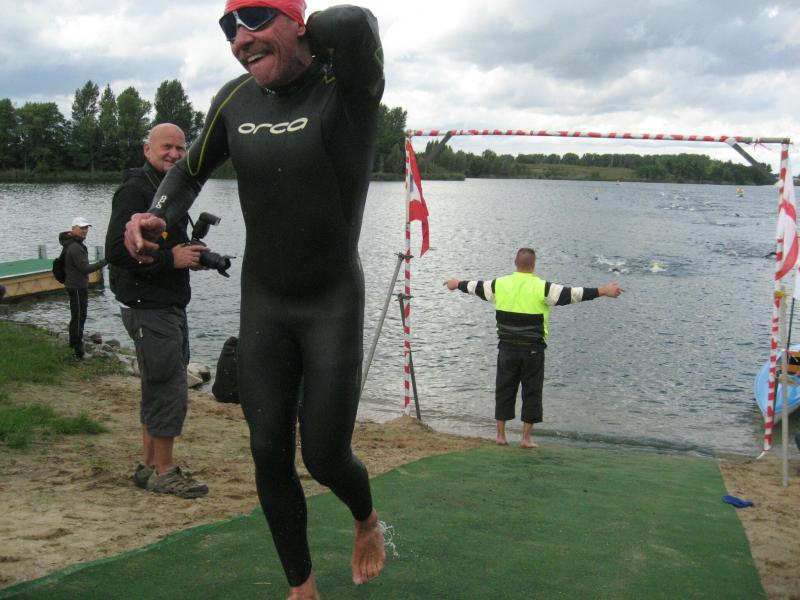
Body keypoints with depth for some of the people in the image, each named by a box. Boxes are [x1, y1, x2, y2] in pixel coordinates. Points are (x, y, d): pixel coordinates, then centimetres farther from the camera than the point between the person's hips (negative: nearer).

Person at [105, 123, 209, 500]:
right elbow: (117, 250, -22)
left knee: (160, 390, 16)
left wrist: (190, 253, 9)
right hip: (149, 309, -10)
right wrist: (171, 259, -21)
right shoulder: (135, 190, -13)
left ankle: (149, 466, 27)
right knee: (169, 390, -7)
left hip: (170, 307, 10)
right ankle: (163, 472, 5)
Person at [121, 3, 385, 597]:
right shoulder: (235, 100, 0)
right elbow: (193, 168, 16)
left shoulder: (348, 86, -16)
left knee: (325, 458, -2)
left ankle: (367, 520, 37)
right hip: (263, 303, 5)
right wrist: (155, 215, -5)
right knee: (269, 452, 6)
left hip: (334, 303, -4)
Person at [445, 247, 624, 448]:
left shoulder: (500, 284, 2)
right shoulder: (541, 288, -9)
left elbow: (477, 287, 18)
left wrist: (457, 284, 37)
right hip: (532, 349, -3)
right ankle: (526, 438, 9)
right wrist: (603, 291, -10)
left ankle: (501, 435, 17)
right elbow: (571, 294, -12)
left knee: (504, 389, 12)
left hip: (507, 347, 3)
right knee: (531, 392, 7)